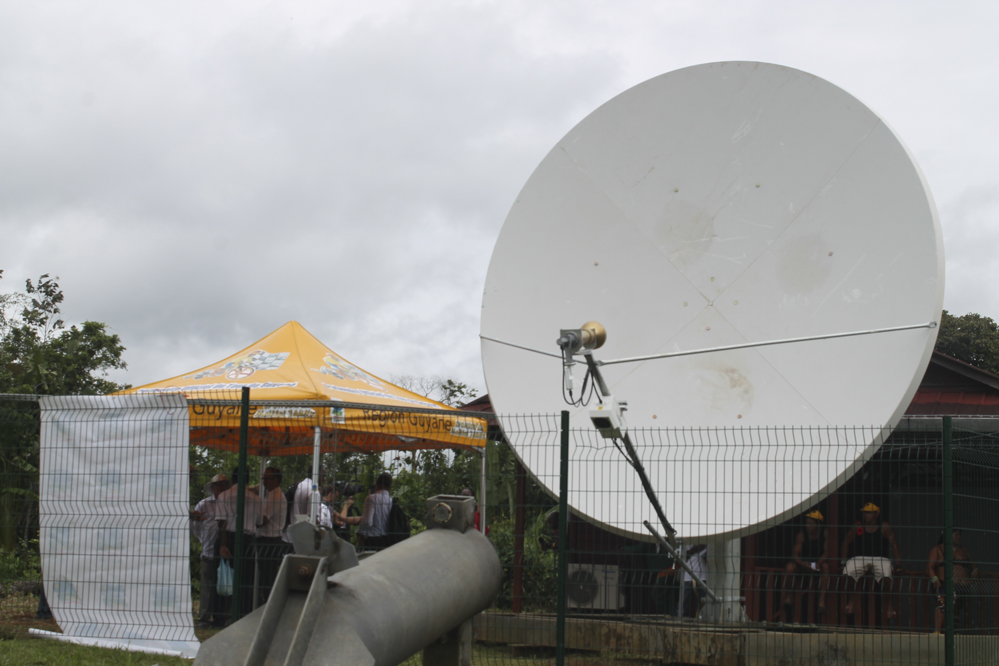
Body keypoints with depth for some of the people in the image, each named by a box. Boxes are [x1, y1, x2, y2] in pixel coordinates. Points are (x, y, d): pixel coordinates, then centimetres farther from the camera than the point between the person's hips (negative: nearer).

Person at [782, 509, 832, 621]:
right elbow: (795, 554, -13)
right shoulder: (801, 534, -7)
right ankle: (788, 598, -19)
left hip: (820, 562, -1)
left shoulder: (825, 533, -7)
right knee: (790, 567, -29)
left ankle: (822, 602, -40)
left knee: (826, 567, -35)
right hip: (803, 563, 1)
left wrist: (818, 563, -33)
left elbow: (827, 552, -13)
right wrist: (803, 564, -35)